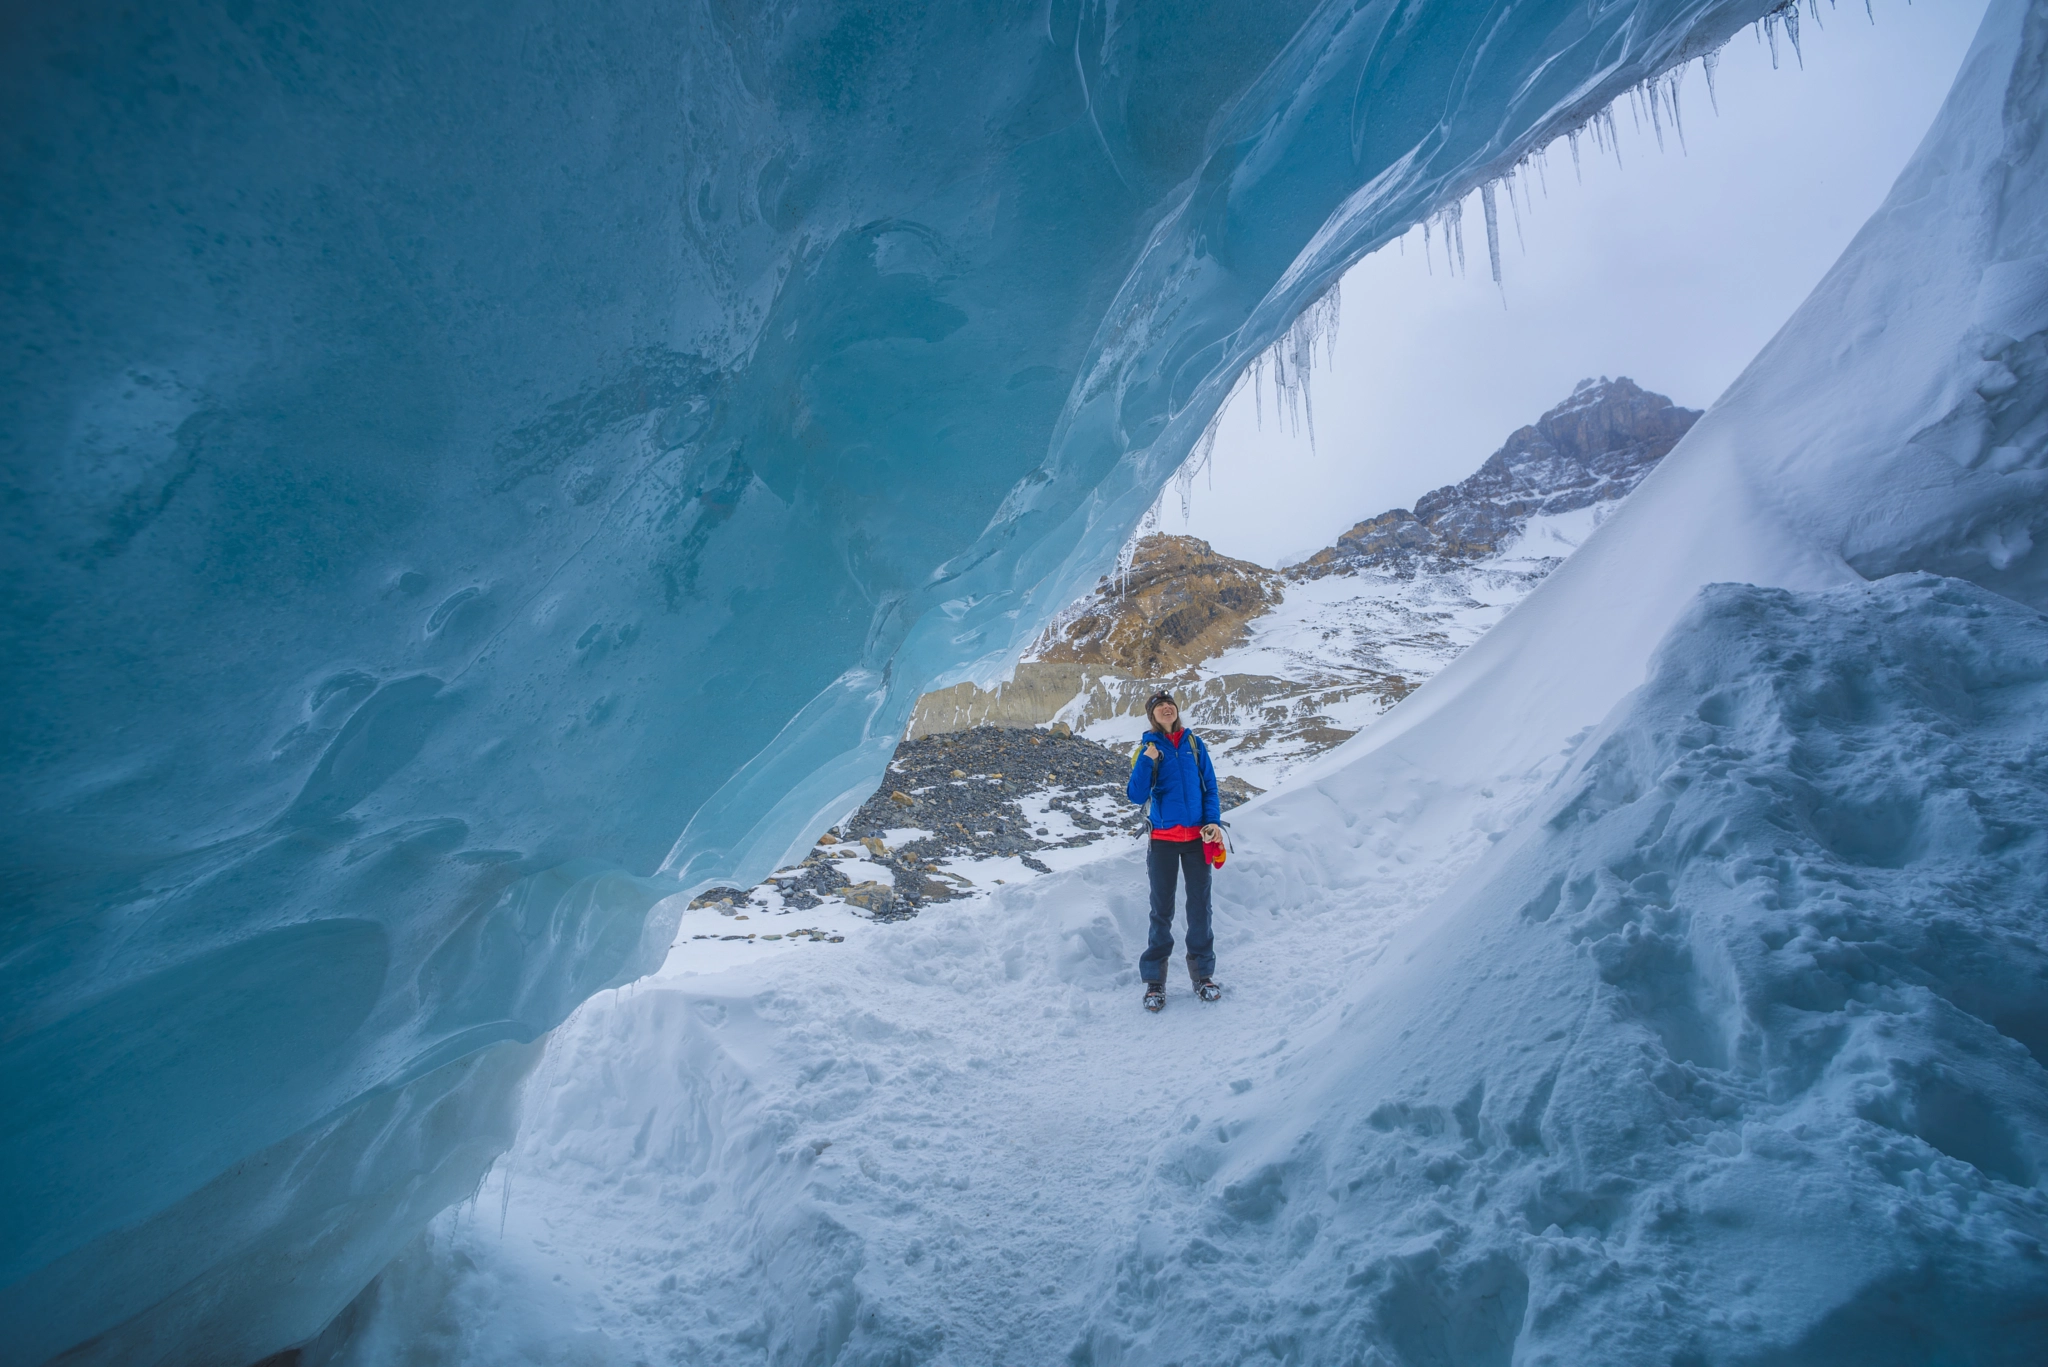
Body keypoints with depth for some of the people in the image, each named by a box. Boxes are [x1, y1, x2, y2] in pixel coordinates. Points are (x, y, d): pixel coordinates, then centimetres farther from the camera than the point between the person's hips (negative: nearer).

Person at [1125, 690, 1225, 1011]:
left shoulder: (1194, 743, 6)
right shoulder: (1148, 748, 1)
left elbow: (1210, 786, 8)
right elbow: (1136, 796, -8)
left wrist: (1213, 822, -4)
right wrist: (1147, 762, -18)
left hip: (1197, 837, 2)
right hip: (1163, 838, -1)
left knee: (1200, 907, 6)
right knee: (1161, 911, 3)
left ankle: (1203, 975, 19)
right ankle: (1154, 981, 11)